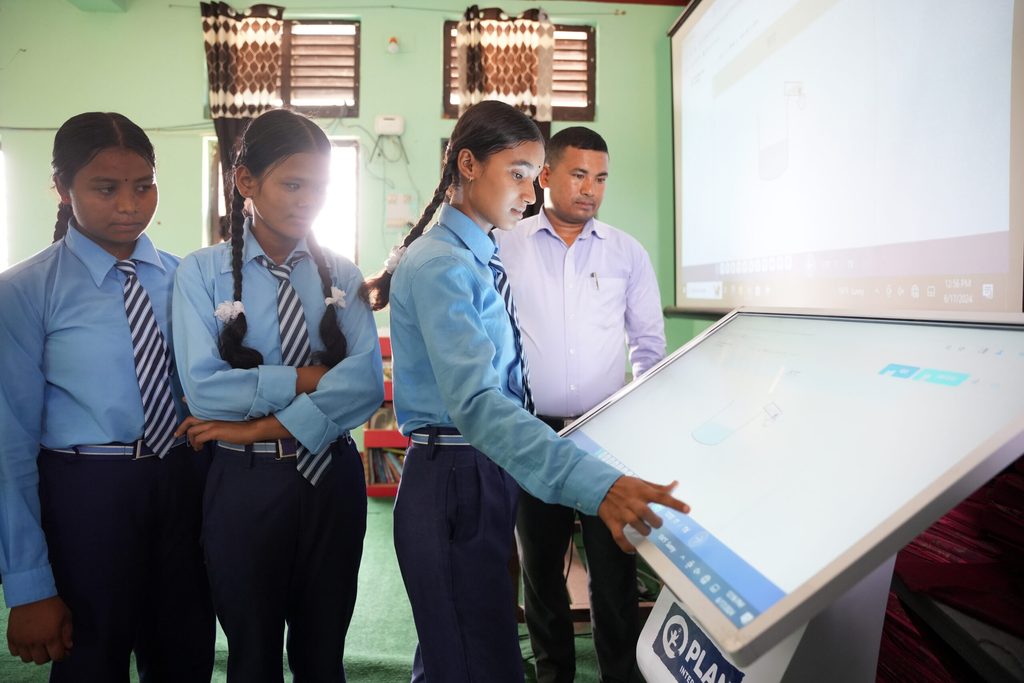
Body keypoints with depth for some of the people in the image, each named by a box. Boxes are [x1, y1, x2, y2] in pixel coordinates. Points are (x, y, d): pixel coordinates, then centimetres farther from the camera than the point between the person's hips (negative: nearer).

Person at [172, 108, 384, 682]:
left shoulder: (341, 275, 2)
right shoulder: (202, 273, -4)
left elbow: (366, 379, -13)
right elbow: (204, 387, -16)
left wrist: (265, 425, -19)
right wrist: (306, 379, -14)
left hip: (331, 478, 2)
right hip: (246, 483, -2)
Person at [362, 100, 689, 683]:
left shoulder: (484, 259, 12)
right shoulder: (439, 266, -17)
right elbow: (474, 402, -31)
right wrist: (596, 485, -40)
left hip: (491, 475, 9)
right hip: (452, 479, -8)